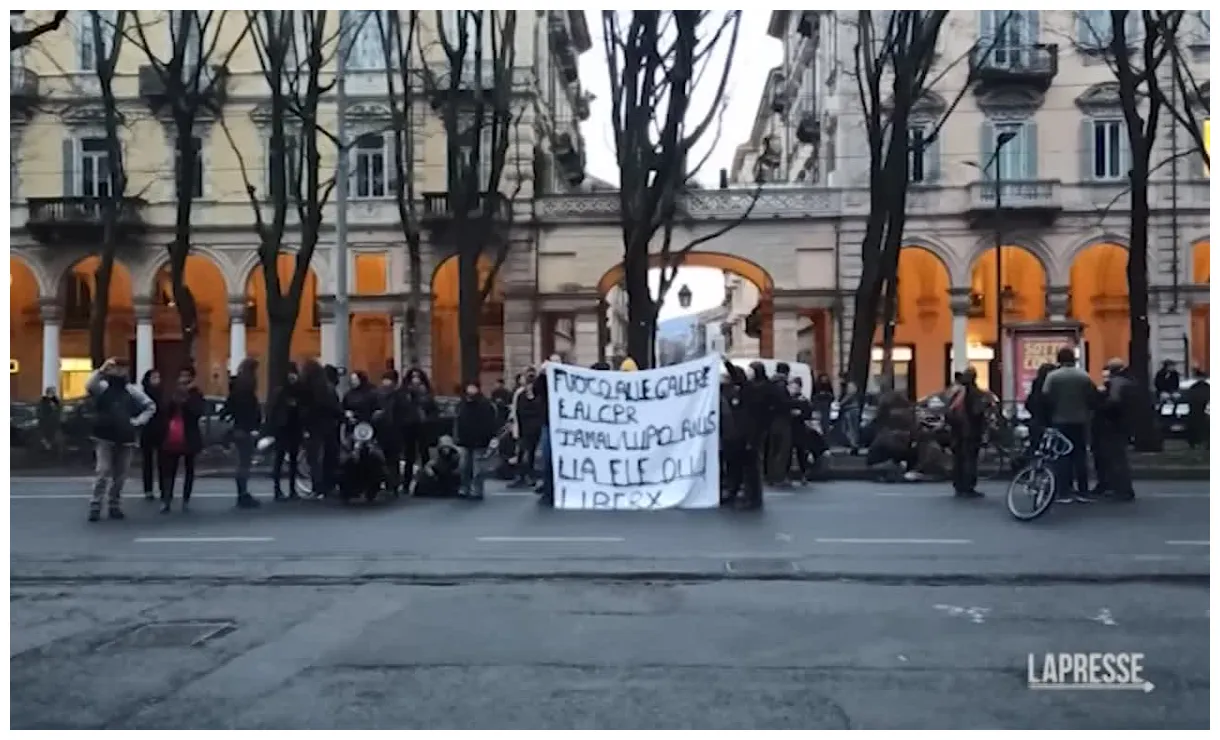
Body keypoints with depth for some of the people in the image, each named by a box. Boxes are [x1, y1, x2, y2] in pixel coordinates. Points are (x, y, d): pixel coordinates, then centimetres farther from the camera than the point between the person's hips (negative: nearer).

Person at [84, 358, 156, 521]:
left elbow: (151, 406, 13)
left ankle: (115, 505, 19)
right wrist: (101, 370, -31)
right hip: (104, 438, -3)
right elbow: (89, 386, -23)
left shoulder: (132, 390, 8)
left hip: (125, 438, 3)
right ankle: (95, 506, -3)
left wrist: (138, 421, 2)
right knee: (103, 472, -10)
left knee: (120, 475, 8)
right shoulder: (102, 386, 1)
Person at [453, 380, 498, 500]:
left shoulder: (485, 404, -11)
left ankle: (476, 491, 3)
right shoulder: (462, 403, 3)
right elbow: (457, 421, 10)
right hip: (465, 440, 5)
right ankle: (465, 489, 19)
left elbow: (490, 422, -11)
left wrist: (490, 438, -16)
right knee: (465, 466, 10)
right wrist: (457, 436, 3)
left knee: (477, 467, -2)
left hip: (479, 441, -5)